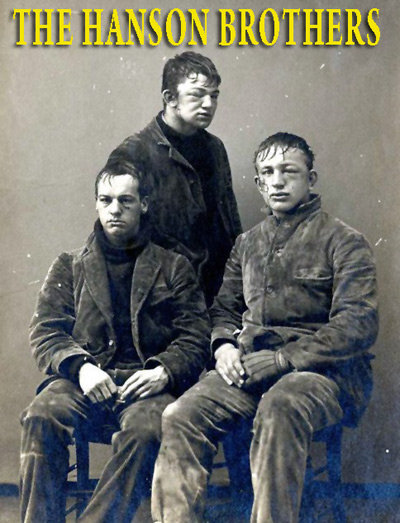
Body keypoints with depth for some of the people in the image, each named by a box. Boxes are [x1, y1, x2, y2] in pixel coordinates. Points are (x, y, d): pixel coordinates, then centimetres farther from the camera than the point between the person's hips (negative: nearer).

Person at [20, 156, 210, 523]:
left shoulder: (174, 268, 18)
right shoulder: (69, 267, 21)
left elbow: (196, 335, 9)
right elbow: (45, 331, 10)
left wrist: (164, 371, -12)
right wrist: (80, 367, -11)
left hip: (145, 383, -1)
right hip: (85, 383, 2)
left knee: (148, 428, -35)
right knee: (41, 416, -31)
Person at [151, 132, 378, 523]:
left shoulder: (343, 241, 4)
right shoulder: (247, 244, 21)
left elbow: (357, 325, -7)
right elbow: (223, 309, 25)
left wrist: (280, 360, -15)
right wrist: (224, 345, 1)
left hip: (322, 371, -4)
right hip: (249, 367, 5)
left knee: (279, 407, -39)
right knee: (179, 416, -23)